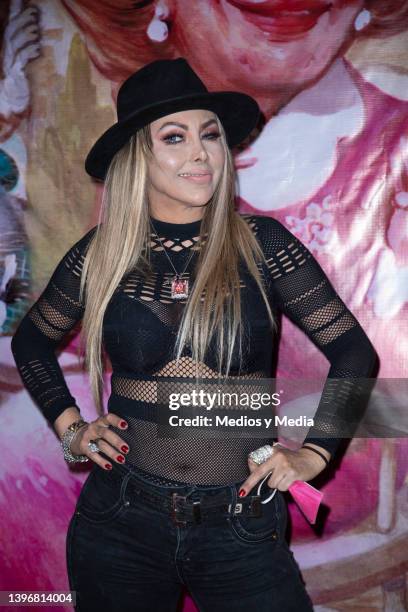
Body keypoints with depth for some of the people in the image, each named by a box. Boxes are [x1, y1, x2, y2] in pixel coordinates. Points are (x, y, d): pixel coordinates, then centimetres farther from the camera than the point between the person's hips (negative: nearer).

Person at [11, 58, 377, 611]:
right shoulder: (102, 254, -2)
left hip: (243, 529, -1)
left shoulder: (262, 244, -6)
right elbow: (31, 341, 14)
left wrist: (312, 454, -6)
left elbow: (354, 352, 0)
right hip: (121, 523, 2)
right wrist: (70, 427, 5)